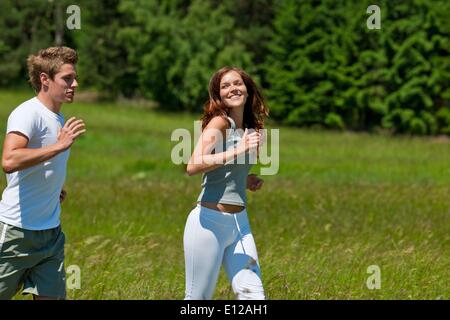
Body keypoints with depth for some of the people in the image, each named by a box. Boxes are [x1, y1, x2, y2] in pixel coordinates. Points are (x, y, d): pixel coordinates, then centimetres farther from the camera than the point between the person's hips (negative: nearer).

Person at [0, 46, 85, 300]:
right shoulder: (28, 113, -15)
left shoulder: (58, 118, 13)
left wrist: (54, 190, 13)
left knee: (52, 297, 3)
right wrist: (59, 146, -29)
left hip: (51, 230, 8)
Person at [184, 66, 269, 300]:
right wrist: (236, 152, -28)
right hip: (210, 221, -7)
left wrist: (245, 180, 11)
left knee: (252, 294, -6)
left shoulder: (249, 129, 14)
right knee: (198, 299, 0)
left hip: (239, 222, 7)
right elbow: (193, 166, -23)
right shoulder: (219, 122, -8)